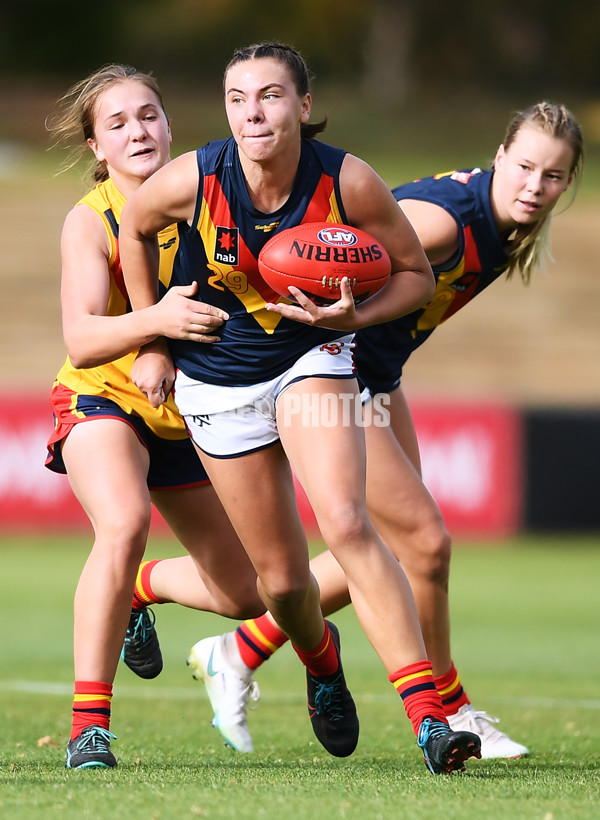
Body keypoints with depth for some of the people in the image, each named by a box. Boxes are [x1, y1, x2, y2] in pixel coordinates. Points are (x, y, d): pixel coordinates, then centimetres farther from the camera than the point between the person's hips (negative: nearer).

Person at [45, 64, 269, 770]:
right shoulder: (89, 221, -16)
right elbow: (82, 341, -27)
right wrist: (154, 321, -45)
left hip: (188, 413, 5)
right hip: (102, 400, -5)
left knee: (244, 592, 9)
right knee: (124, 524, -35)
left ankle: (137, 592, 44)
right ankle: (88, 724, -29)